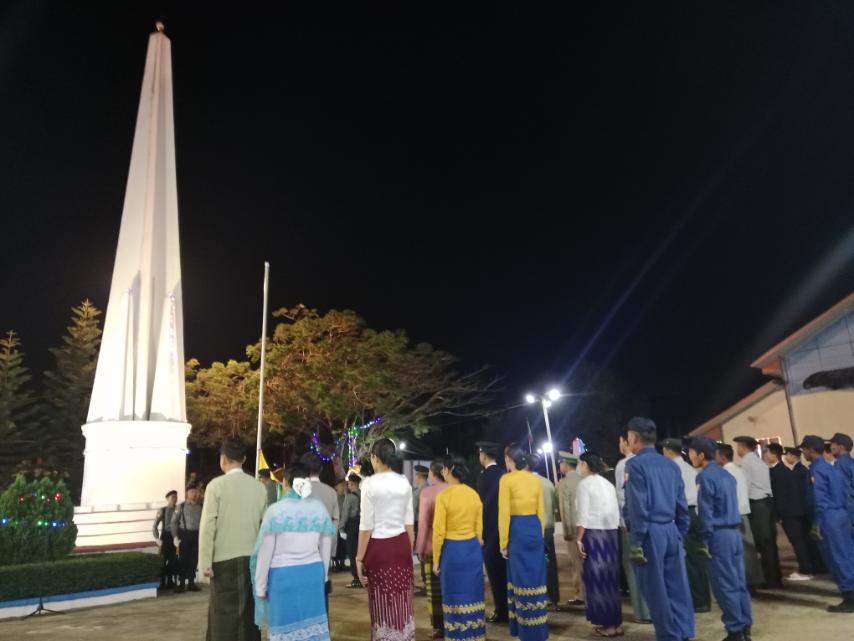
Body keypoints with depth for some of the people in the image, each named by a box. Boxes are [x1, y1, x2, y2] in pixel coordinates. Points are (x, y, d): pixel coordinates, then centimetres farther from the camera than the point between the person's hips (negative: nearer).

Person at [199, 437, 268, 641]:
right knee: (248, 612, 14)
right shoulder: (259, 487, 1)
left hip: (225, 559, -3)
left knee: (225, 614, 5)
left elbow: (208, 525, -11)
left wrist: (205, 562, -6)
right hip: (253, 558, 4)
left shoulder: (217, 485, -9)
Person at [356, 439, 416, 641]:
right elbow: (409, 522, 7)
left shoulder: (370, 483, -11)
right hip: (401, 545, 4)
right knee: (402, 601, 13)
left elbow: (366, 525, -11)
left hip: (378, 547, -4)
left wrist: (359, 557, -4)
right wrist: (409, 549, 17)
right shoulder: (404, 482, 2)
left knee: (383, 602, 7)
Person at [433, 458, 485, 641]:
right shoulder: (474, 494, 2)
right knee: (473, 594, 15)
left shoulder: (443, 495, -13)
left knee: (455, 595, 9)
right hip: (473, 549, 5)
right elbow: (479, 529, 8)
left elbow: (439, 531, -11)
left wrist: (436, 559, -2)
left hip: (452, 550, -5)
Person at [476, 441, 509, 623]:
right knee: (505, 570, 16)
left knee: (495, 572, 3)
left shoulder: (484, 476, -16)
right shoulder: (504, 474, 3)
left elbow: (483, 504, -15)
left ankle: (501, 611, 9)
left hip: (490, 530, -7)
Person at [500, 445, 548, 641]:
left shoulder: (507, 479, -8)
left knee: (522, 579, 4)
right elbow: (541, 511, 11)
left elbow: (504, 513, -10)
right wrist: (540, 534, 19)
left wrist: (503, 543, -4)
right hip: (535, 530, 5)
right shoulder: (535, 479, 7)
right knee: (535, 577, 13)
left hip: (517, 531, -5)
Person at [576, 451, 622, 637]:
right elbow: (616, 511, 9)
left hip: (594, 533, -7)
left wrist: (579, 538, -11)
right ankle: (616, 621, 19)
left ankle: (607, 623, 6)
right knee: (610, 576, 12)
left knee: (596, 577, 2)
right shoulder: (608, 484, 13)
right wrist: (613, 530, 13)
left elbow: (583, 514, -13)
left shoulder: (585, 483, -7)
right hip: (611, 533, 7)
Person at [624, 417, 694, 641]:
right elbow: (682, 505, 12)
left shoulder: (635, 464, -9)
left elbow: (638, 506, -15)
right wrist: (680, 535, 18)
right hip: (671, 531, 7)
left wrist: (635, 542, -12)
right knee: (677, 586, 11)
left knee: (656, 590, 4)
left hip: (650, 532, -6)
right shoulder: (671, 465, 11)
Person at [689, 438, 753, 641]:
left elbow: (706, 511, -14)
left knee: (725, 586, 0)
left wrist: (705, 541, -10)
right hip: (734, 532, 8)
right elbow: (731, 505, 17)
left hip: (720, 534, -8)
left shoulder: (705, 477, -13)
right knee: (739, 583, 12)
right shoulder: (727, 475, 13)